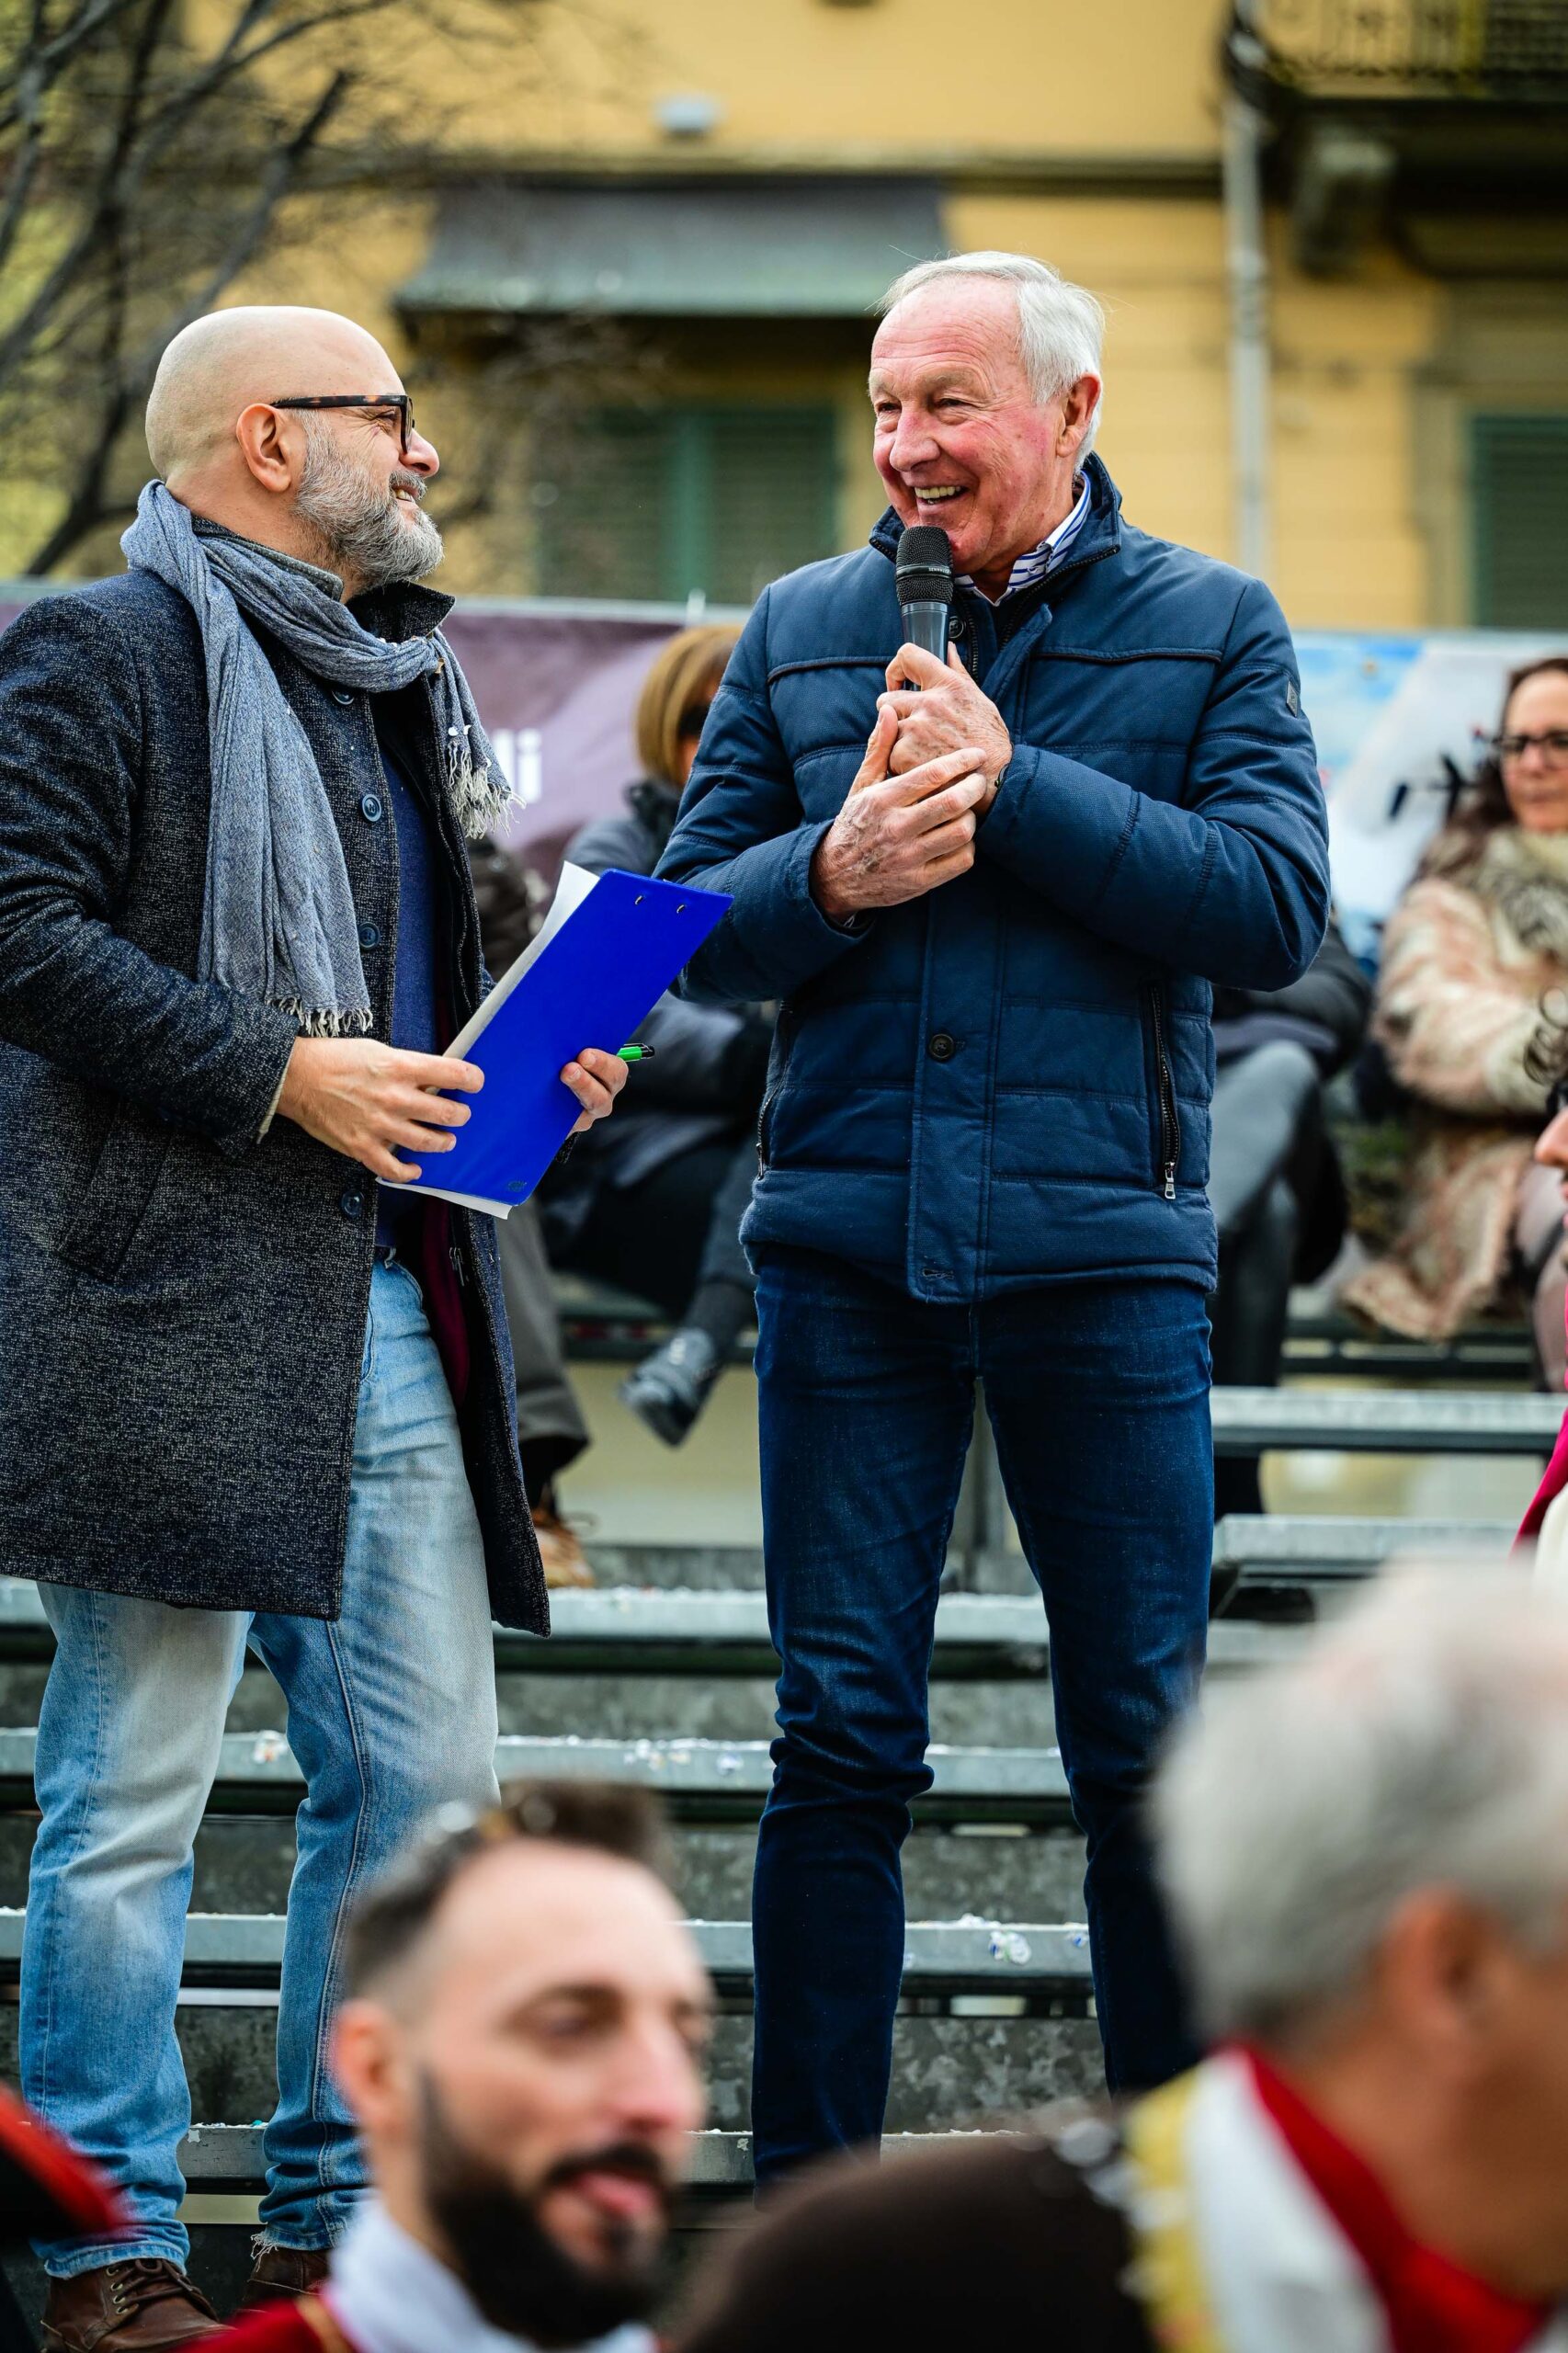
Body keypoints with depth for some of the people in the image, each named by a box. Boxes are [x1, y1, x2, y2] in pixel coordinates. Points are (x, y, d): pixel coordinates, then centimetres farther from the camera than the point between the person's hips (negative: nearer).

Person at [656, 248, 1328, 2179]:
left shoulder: (1212, 629, 5)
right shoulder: (800, 630, 12)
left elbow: (1274, 912, -8)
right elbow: (691, 922, 9)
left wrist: (1011, 783, -14)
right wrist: (834, 874, -12)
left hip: (1102, 1243, -2)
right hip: (849, 1241, 2)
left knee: (1142, 1741, 4)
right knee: (840, 1740, 3)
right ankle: (805, 2188, 10)